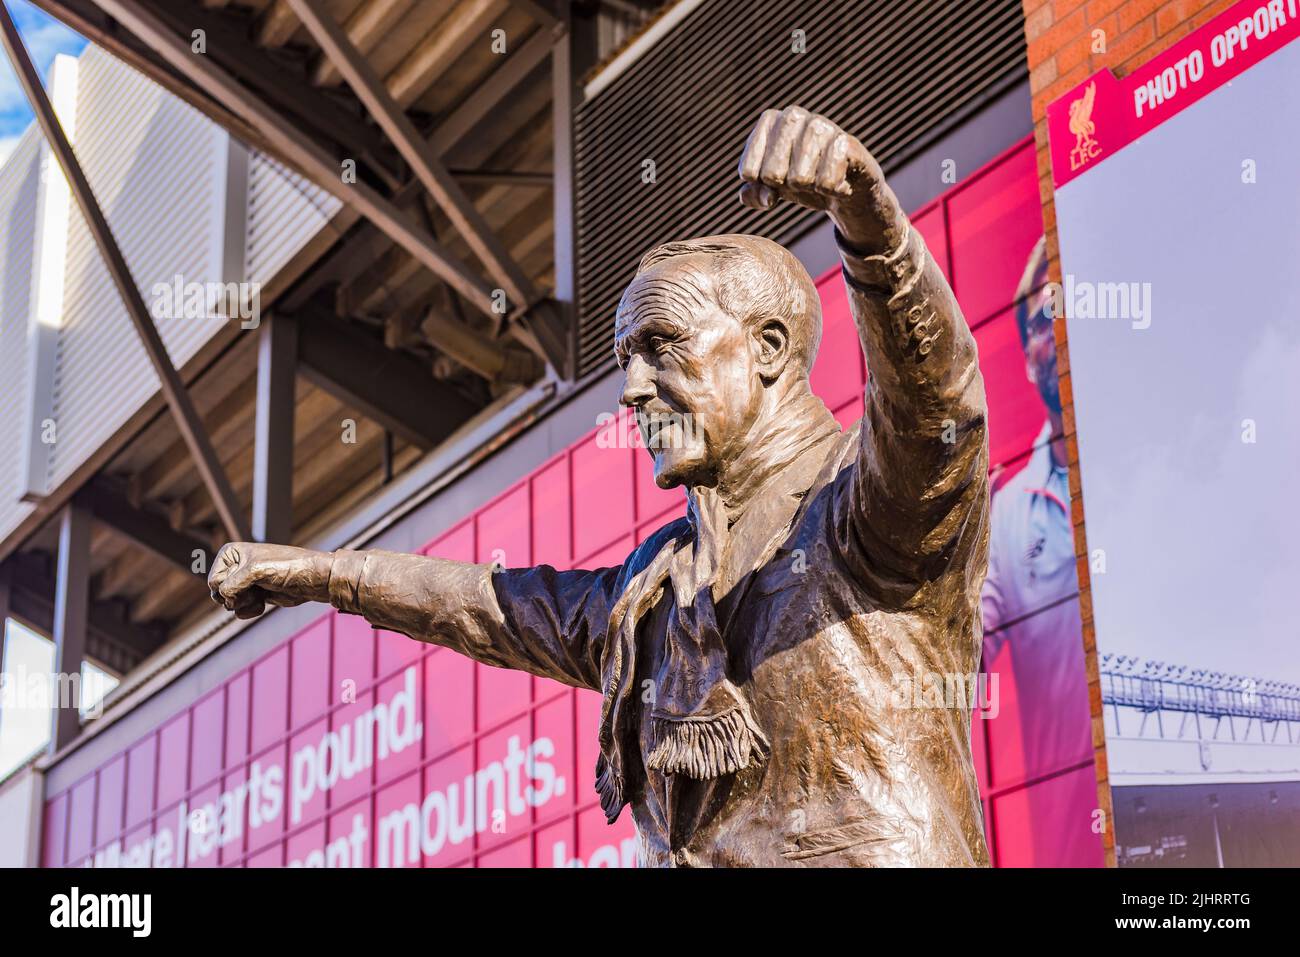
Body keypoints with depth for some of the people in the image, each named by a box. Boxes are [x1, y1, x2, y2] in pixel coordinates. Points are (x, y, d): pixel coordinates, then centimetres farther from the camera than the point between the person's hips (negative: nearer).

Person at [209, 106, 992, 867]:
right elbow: (505, 608, 36)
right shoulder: (666, 579, 22)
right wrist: (323, 573, 43)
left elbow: (932, 382, -23)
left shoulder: (875, 503, -2)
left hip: (871, 850, -7)